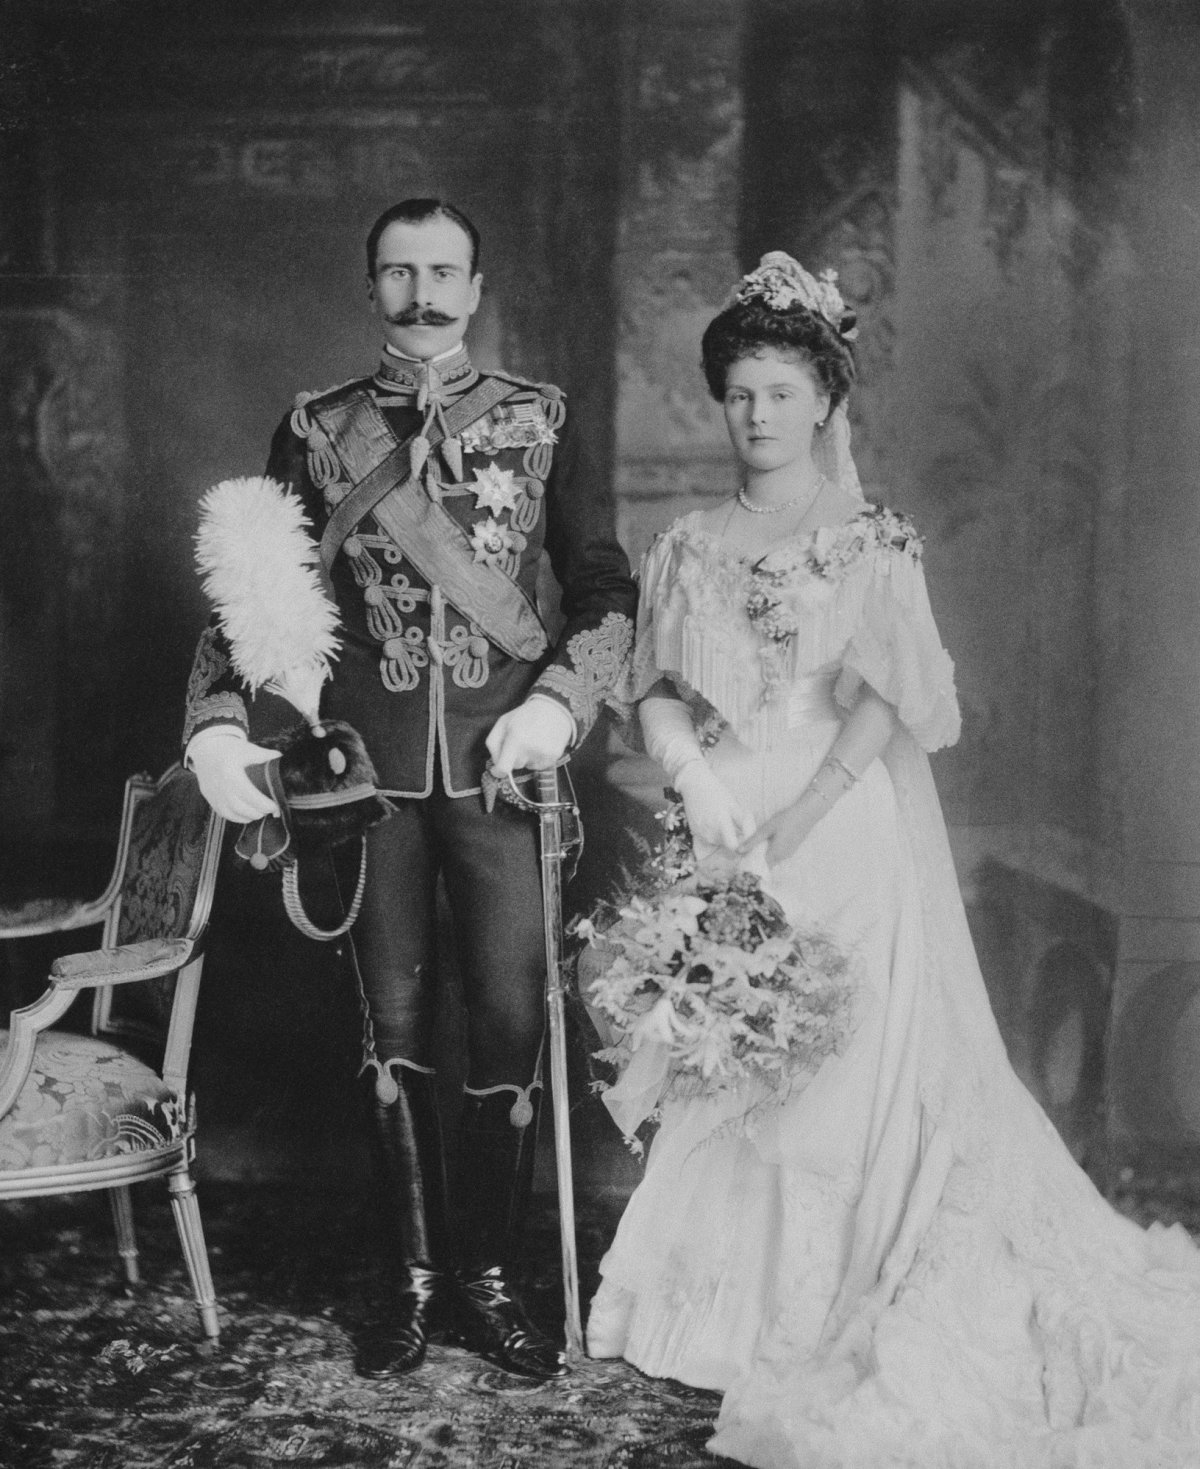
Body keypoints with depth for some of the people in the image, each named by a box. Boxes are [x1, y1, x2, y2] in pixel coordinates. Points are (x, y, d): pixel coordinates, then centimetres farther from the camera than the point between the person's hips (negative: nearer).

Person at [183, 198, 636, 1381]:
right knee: (394, 1023, 7)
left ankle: (488, 1281, 14)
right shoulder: (316, 429, 8)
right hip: (369, 765, 1)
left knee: (511, 1019, -2)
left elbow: (606, 587, 6)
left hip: (499, 762, 0)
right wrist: (218, 724, -6)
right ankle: (413, 1279, 19)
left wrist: (558, 702, -9)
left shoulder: (540, 419, 7)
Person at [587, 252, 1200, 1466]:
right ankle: (726, 1301, 16)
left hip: (846, 833, -3)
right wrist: (698, 776, -14)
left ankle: (836, 1316, 10)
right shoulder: (689, 548, 11)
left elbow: (885, 701, -8)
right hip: (724, 840, 3)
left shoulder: (875, 545, 1)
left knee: (851, 1068, -2)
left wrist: (795, 821, -18)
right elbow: (659, 691, 6)